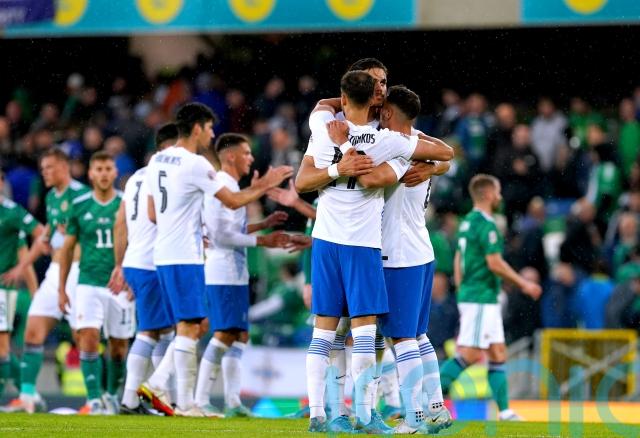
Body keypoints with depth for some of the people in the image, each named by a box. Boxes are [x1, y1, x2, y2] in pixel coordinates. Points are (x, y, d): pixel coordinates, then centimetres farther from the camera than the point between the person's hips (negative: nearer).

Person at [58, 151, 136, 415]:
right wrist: (61, 288, 8)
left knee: (118, 344, 5)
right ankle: (94, 398, -14)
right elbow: (67, 248, 11)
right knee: (88, 337, -16)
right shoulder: (79, 206, 4)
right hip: (88, 283, 0)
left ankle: (112, 395, 25)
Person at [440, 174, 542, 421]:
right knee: (471, 355, -10)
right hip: (482, 299, -10)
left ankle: (504, 410, 8)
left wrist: (462, 292, 21)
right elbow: (495, 263, -18)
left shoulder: (467, 222, 14)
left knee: (498, 354, 9)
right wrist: (523, 284, -9)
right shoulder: (486, 224, -14)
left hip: (469, 296, 10)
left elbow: (458, 262, 18)